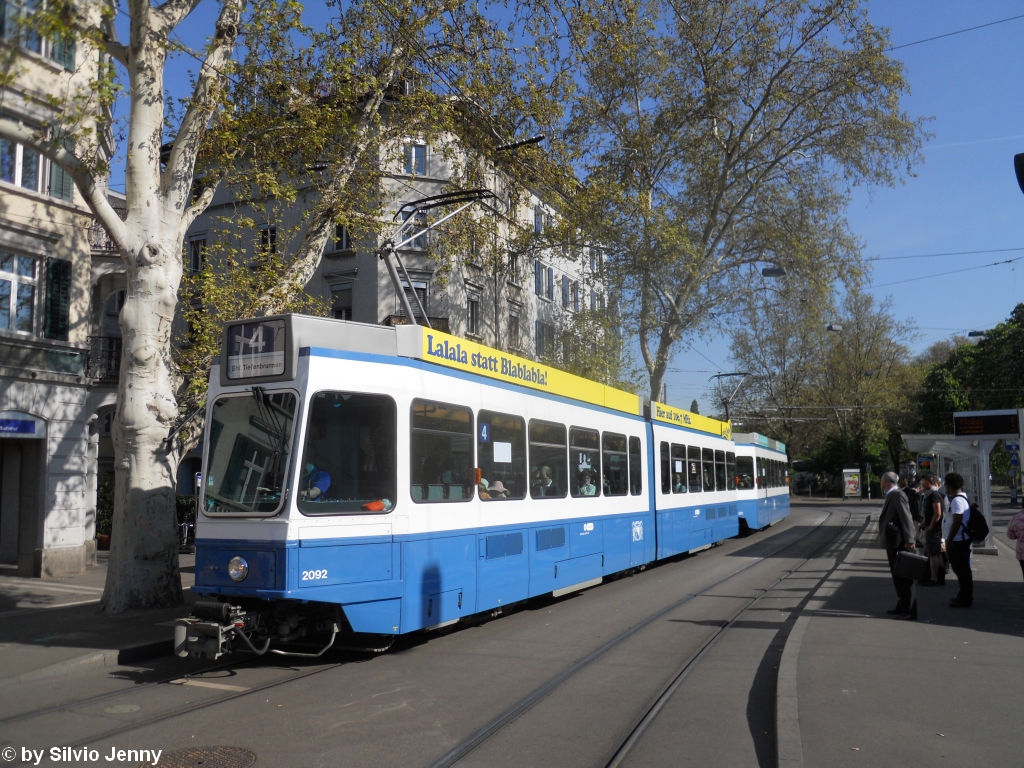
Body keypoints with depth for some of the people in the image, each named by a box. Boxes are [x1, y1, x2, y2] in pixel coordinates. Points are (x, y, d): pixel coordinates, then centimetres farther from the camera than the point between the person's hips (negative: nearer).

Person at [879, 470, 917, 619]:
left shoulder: (897, 495, -14)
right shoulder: (890, 496, 15)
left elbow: (906, 518, -21)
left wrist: (909, 540, -25)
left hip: (900, 543, -10)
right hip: (893, 543, 10)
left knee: (904, 576, -3)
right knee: (897, 576, 16)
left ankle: (910, 610, 4)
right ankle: (903, 607, 26)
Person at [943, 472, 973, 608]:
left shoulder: (957, 500, -19)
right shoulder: (961, 497, 13)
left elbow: (957, 522, -24)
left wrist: (949, 540, -19)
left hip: (958, 541, -10)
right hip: (960, 540, 10)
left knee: (961, 570, -2)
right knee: (962, 569, 18)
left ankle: (965, 599, 4)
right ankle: (965, 596, 28)